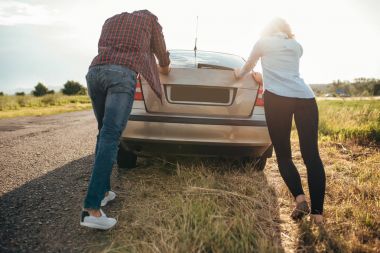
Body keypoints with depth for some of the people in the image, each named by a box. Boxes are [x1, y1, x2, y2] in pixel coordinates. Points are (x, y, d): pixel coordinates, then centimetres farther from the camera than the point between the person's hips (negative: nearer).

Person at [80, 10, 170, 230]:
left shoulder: (111, 20, 35)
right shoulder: (150, 19, 25)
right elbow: (162, 54, 32)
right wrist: (165, 69, 55)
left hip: (95, 71, 6)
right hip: (122, 75, -5)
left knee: (104, 134, 16)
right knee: (110, 138, -14)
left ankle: (102, 191, 17)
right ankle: (91, 209, -20)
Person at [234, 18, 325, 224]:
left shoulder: (263, 42, 19)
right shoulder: (296, 46, 29)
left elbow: (248, 65, 34)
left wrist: (239, 74, 55)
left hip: (277, 98, -3)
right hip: (306, 98, 4)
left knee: (283, 154, 7)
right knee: (311, 155, 2)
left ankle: (300, 199, -10)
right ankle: (318, 212, -2)